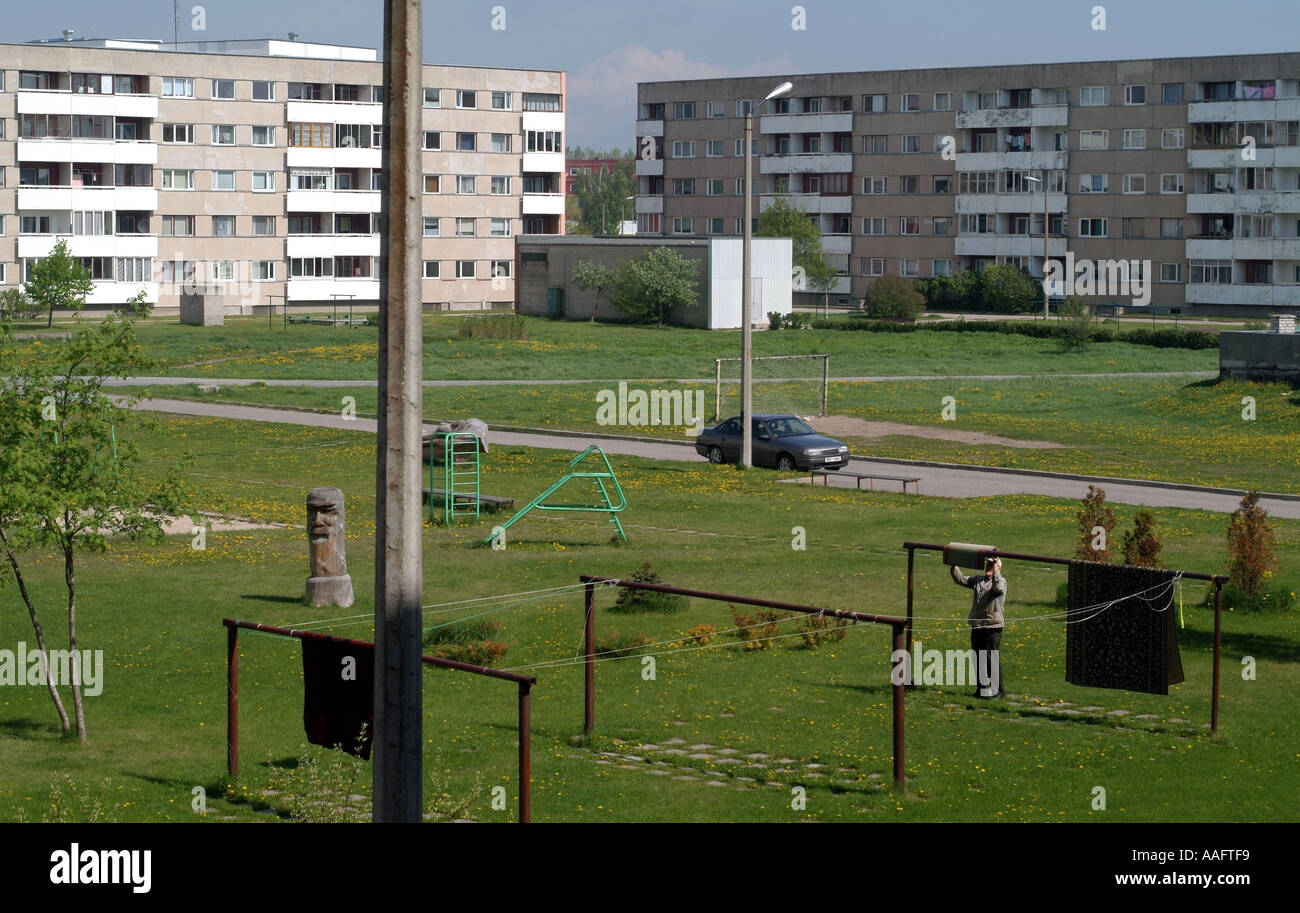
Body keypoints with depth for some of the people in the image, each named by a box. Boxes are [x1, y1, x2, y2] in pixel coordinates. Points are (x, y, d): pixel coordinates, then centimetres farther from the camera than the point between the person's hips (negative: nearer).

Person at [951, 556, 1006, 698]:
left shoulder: (1001, 581, -3)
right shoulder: (978, 580, 14)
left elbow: (998, 587, -26)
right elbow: (960, 580, 13)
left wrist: (995, 569, -31)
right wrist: (954, 566, 1)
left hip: (993, 627, -6)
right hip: (976, 626, 6)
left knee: (993, 659, -8)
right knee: (978, 659, 10)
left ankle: (998, 690, -3)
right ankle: (981, 688, 21)